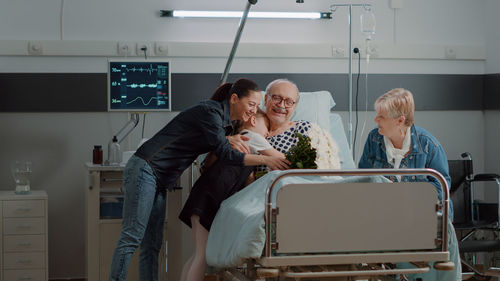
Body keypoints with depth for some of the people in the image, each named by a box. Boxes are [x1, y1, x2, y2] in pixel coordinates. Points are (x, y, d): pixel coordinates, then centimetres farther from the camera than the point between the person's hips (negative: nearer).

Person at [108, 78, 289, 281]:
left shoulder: (225, 122, 16)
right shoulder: (210, 112, -13)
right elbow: (225, 154, -17)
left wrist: (229, 139, 1)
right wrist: (266, 160, -16)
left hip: (160, 181, 10)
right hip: (144, 169, -10)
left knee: (152, 245, 4)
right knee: (132, 237, -14)